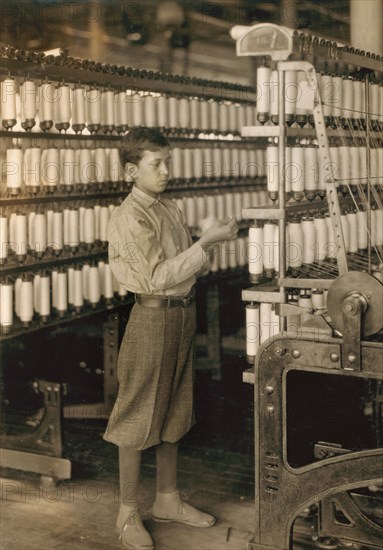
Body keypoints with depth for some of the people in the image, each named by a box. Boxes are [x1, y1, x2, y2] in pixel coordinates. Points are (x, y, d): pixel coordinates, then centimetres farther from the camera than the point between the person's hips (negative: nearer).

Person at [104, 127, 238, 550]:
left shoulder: (170, 209, 9)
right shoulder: (129, 218, -16)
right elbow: (157, 277, -22)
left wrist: (212, 238, -4)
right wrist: (205, 243, -21)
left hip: (183, 313, 8)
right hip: (153, 316, -8)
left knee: (173, 414, 17)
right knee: (138, 419, 2)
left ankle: (168, 500, 31)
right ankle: (128, 514, 14)